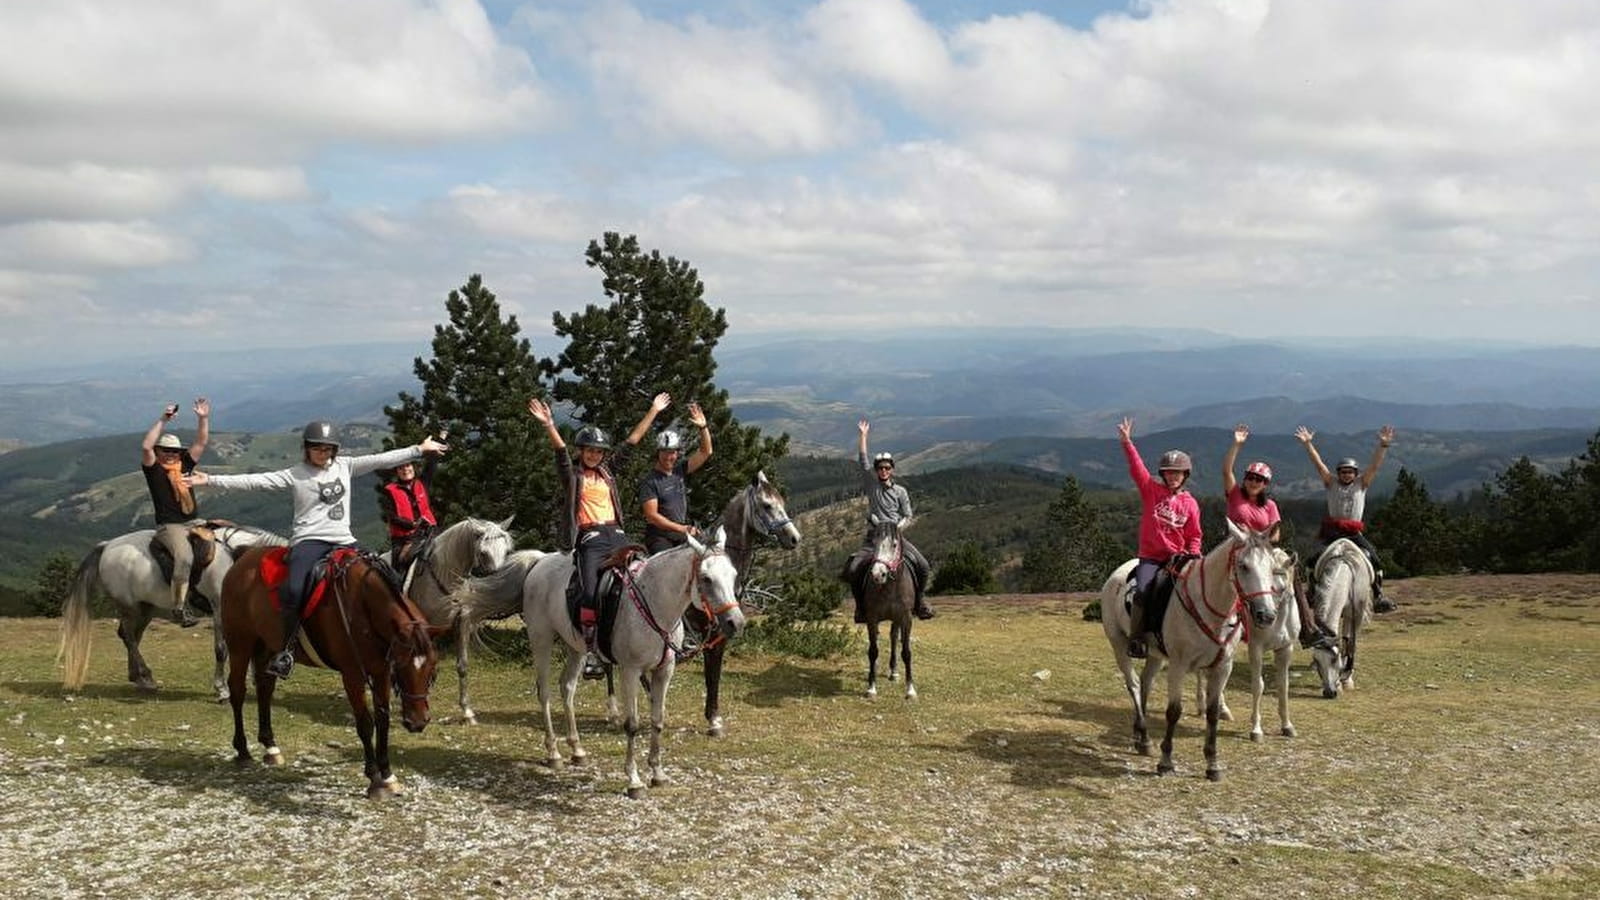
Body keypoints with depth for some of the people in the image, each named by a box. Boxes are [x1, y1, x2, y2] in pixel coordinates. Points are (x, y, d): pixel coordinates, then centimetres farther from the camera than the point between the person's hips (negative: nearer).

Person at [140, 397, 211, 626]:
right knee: (185, 557, -29)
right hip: (169, 527, -7)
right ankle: (179, 607, -27)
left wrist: (203, 418, 1)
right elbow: (146, 446, -16)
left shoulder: (185, 464, 16)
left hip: (195, 522, 7)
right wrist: (163, 421, -17)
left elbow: (201, 442, 13)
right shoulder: (153, 470, 1)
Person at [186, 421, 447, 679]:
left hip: (343, 541, 4)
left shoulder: (345, 466, 13)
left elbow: (381, 460, 12)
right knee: (293, 590, -28)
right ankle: (286, 649, -15)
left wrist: (420, 449, 10)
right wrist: (210, 480, -8)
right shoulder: (295, 475, 4)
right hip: (309, 541, -4)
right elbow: (254, 481, -1)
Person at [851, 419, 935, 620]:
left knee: (922, 566, -11)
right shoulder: (871, 485, 7)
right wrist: (863, 435, 1)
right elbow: (862, 459, 2)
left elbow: (908, 517, 7)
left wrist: (898, 528, -12)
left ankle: (919, 600, 12)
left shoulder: (900, 491, 8)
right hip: (874, 536, -1)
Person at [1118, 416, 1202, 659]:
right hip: (1151, 557, -2)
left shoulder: (1190, 503, 8)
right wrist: (1127, 442, -17)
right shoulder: (1151, 490, 4)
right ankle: (1136, 638, -14)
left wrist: (1193, 556, -6)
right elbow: (1136, 467, -7)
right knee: (1142, 591, -23)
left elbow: (1194, 536, 11)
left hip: (1178, 558, 2)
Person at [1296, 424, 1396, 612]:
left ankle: (1378, 596, -3)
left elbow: (1375, 465, -2)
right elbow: (1318, 463, -1)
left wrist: (1383, 446, -15)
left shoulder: (1362, 484, 9)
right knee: (1314, 559, -16)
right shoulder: (1331, 484, 9)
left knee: (1374, 559, -14)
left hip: (1354, 533, 0)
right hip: (1331, 531, 0)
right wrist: (1308, 444, -11)